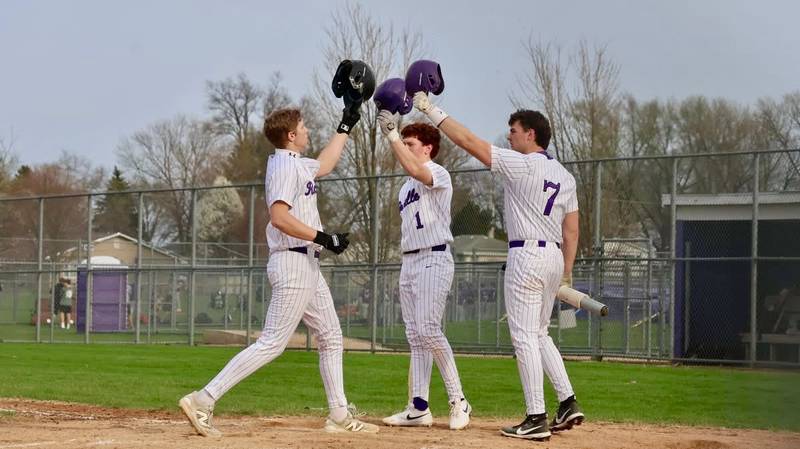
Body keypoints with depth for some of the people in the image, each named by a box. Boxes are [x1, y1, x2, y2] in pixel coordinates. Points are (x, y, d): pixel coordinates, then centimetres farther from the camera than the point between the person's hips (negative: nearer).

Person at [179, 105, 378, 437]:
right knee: (272, 343, -13)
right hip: (294, 263, -11)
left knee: (330, 338, 13)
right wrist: (324, 238, -26)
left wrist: (346, 125, 37)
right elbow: (280, 217, -26)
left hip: (307, 265, 11)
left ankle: (339, 416, 17)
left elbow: (324, 165, 38)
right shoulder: (285, 165, -14)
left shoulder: (296, 163, 16)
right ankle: (203, 401, -16)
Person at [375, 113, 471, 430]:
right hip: (409, 261, 9)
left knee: (427, 329, -19)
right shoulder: (408, 186, 20)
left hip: (434, 259, -9)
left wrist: (391, 134, -32)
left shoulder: (439, 174, -7)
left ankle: (458, 400, -13)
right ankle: (419, 408, 5)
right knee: (415, 336, 5)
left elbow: (414, 169, -30)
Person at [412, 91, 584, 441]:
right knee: (539, 334, 19)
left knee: (525, 336, -5)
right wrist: (566, 274, 17)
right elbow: (571, 230, 12)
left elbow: (468, 141, -13)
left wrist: (431, 110, -7)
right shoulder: (564, 176, 12)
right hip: (555, 256, 8)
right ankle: (568, 403, 12)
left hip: (527, 255, -8)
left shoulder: (520, 164, -11)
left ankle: (536, 419, -7)